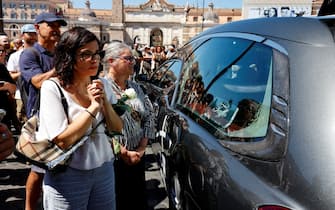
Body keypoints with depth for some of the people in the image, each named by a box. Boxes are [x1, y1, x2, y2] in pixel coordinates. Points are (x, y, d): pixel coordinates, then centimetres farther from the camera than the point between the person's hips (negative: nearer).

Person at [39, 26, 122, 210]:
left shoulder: (102, 84, 3)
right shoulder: (52, 88, -13)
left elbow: (117, 128, 2)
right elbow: (62, 141, -19)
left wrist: (105, 102, -13)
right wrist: (93, 107, -19)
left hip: (104, 168, 5)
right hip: (68, 175, -4)